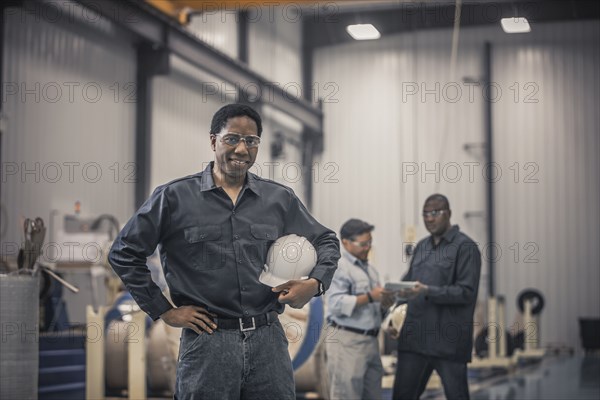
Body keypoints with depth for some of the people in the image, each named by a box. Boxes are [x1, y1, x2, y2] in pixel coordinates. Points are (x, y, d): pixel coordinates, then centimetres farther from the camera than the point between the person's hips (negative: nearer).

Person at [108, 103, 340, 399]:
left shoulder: (280, 199, 9)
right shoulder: (175, 197, 0)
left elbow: (326, 241, 20)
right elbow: (123, 253, 4)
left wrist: (315, 283, 1)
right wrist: (163, 311, 0)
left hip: (268, 340, 3)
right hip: (207, 341, -2)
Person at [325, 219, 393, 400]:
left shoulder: (368, 268, 19)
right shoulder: (338, 267, -10)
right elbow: (336, 304, -20)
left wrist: (385, 298, 4)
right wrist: (370, 297, -23)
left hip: (370, 341, 9)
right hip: (347, 342, -9)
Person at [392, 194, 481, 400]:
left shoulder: (465, 246, -5)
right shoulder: (421, 246, 17)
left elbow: (467, 292, -13)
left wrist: (428, 291, -22)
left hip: (448, 340, -7)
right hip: (414, 336, 7)